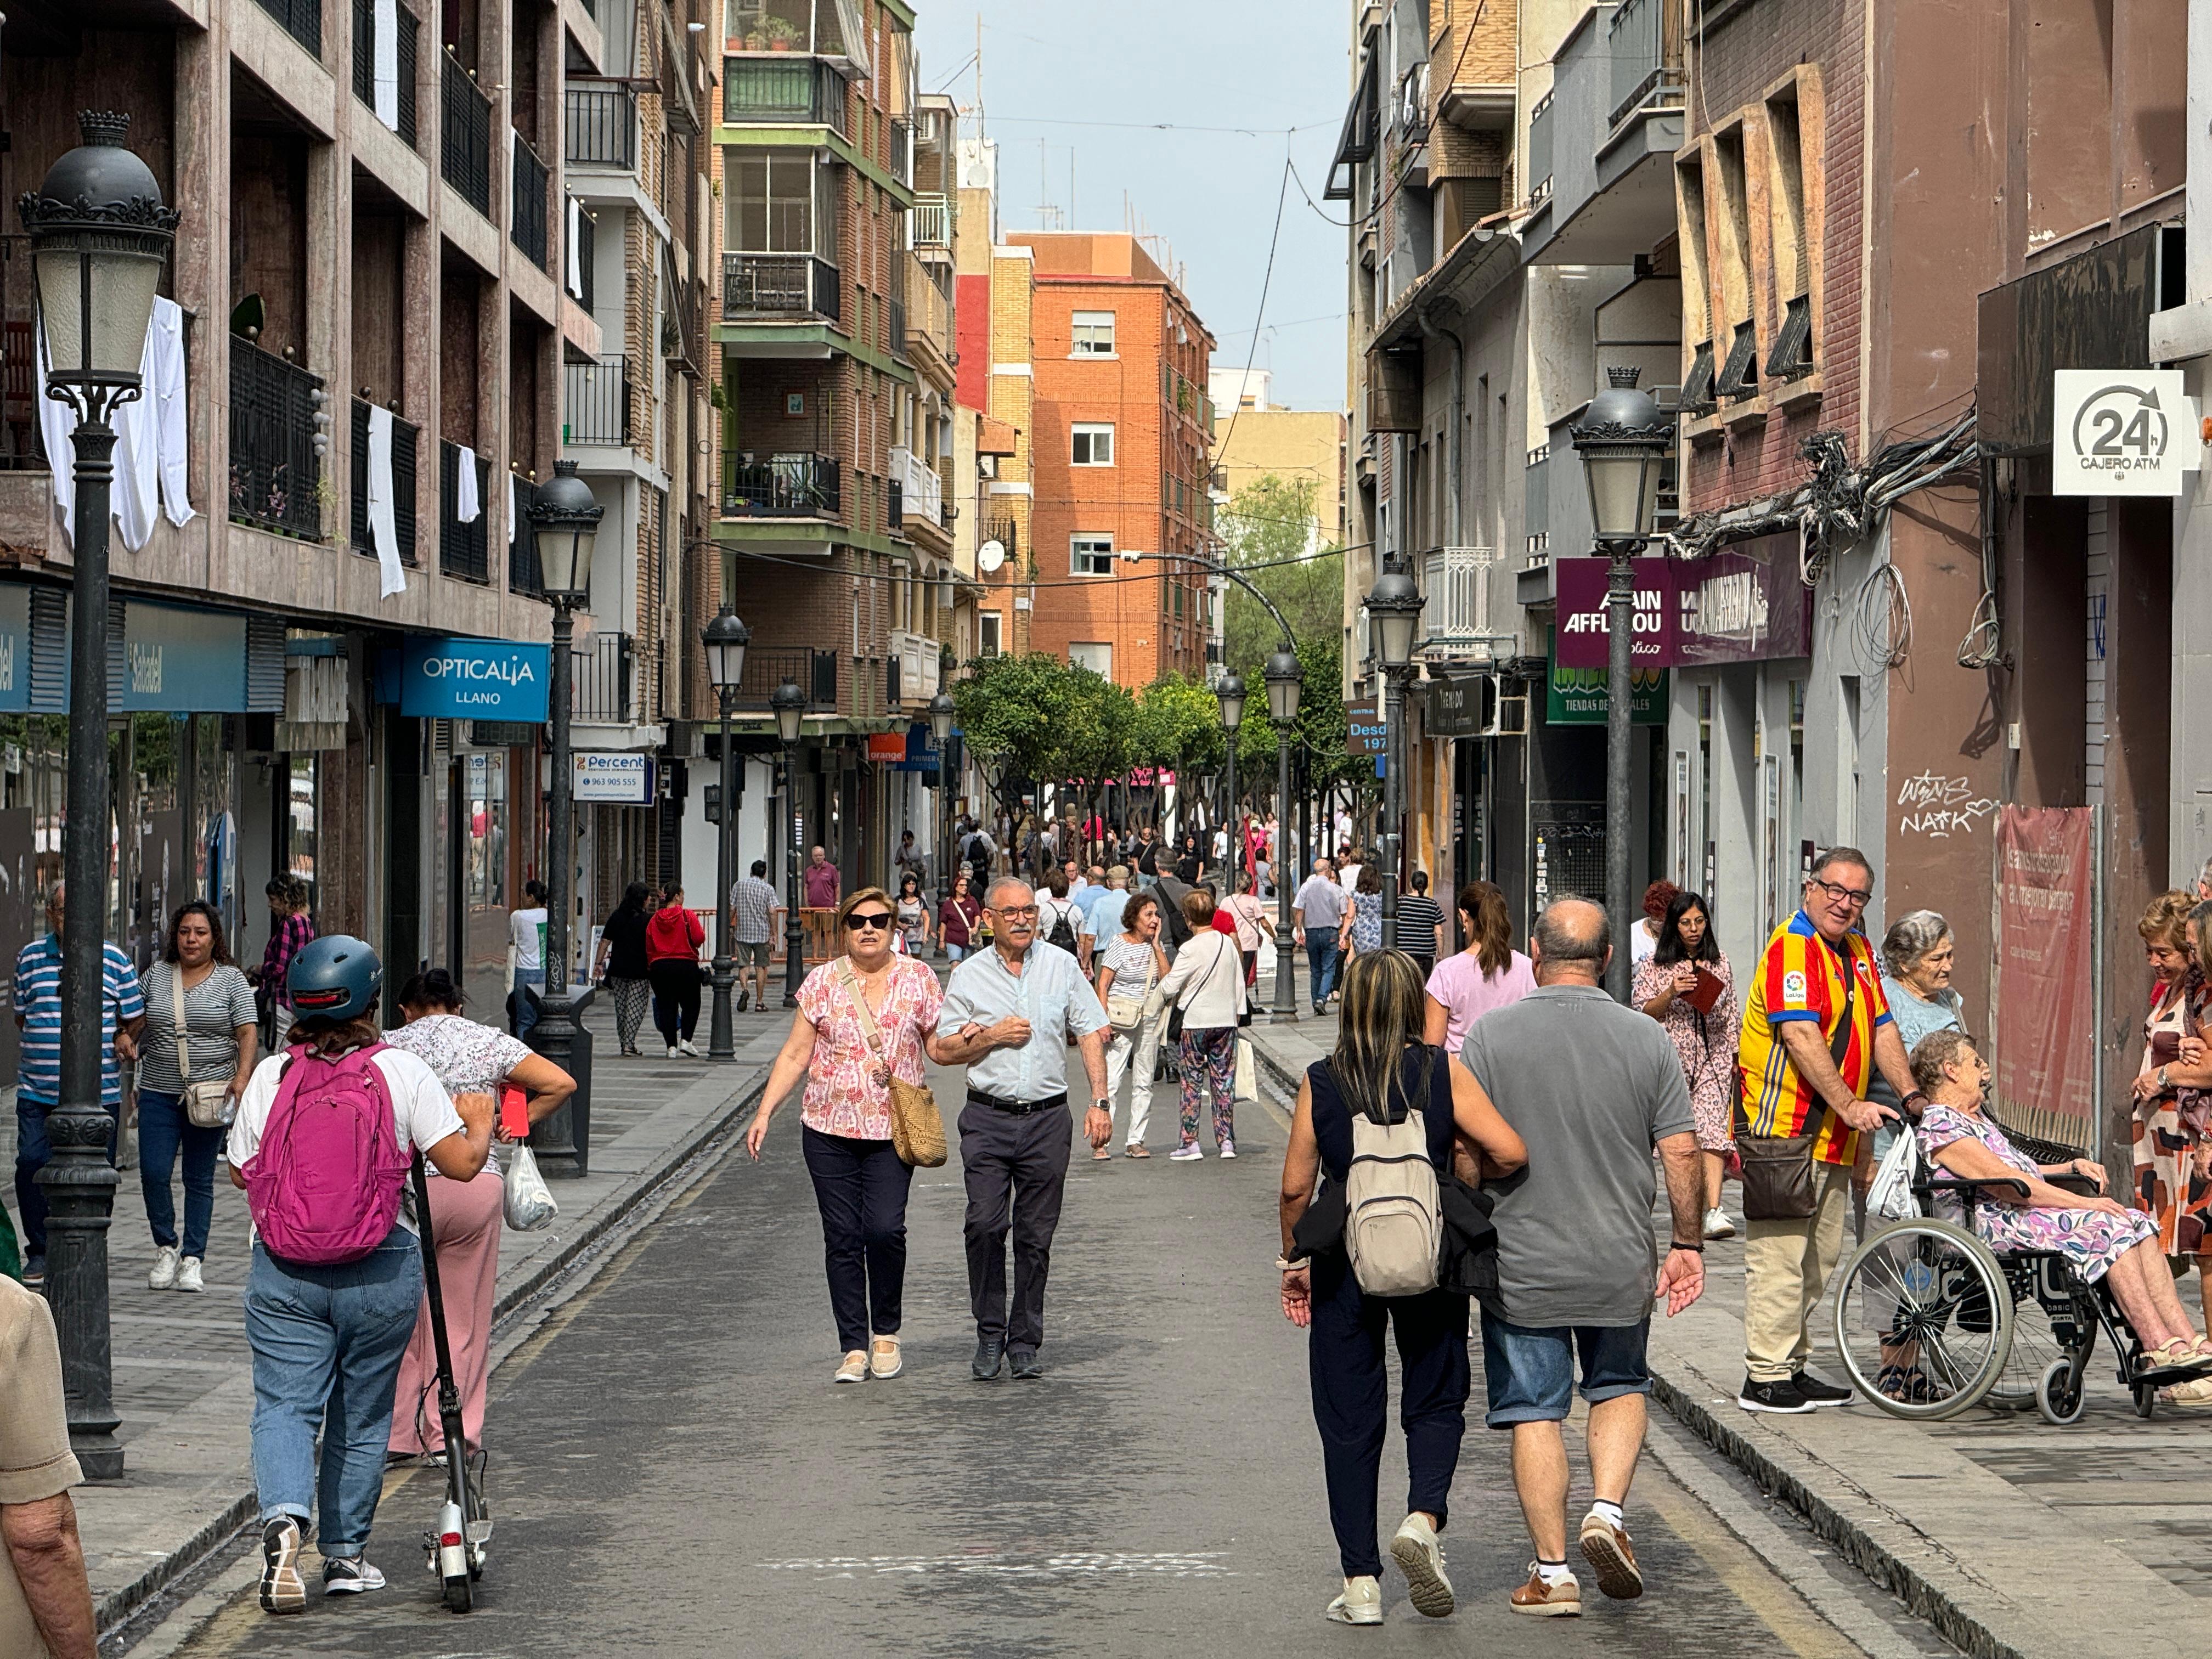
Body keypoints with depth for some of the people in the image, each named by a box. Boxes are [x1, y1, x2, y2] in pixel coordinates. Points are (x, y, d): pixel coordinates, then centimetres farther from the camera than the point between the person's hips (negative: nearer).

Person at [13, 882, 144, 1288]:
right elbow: (21, 1015, 17)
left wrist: (124, 1039, -6)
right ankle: (40, 1251, 7)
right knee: (31, 1163, -8)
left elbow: (135, 1015, 12)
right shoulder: (30, 957, 8)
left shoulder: (113, 958, 3)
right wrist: (43, 1039, 2)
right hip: (37, 1087, 1)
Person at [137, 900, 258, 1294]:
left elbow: (247, 1033, -3)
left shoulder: (231, 980, 3)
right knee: (153, 1173, -7)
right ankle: (166, 1248, 12)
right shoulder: (156, 976, 9)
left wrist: (242, 1077, -15)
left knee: (200, 1180, 3)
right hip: (159, 1092, 2)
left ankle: (192, 1260, 9)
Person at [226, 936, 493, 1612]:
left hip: (283, 1274, 1)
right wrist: (479, 1123, 12)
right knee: (361, 1415, 13)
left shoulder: (270, 1076, -3)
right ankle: (345, 1555, 21)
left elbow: (241, 1171, 6)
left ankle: (284, 1518, -22)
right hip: (378, 1274, 0)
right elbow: (461, 1164, -8)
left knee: (285, 1404, 3)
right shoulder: (403, 1072, -8)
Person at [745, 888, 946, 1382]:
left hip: (893, 1128, -1)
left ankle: (886, 1333, 8)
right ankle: (854, 1347, 6)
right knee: (842, 1237, -1)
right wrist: (764, 1112, 0)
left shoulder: (917, 978, 5)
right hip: (830, 1128, 1)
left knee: (884, 1229, -14)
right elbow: (795, 1054, 7)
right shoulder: (823, 982, 5)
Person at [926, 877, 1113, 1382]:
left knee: (1036, 1235, 3)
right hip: (988, 1118, -1)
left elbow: (1091, 1035, 7)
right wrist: (990, 1038, -8)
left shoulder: (1062, 966, 6)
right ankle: (990, 1335, -1)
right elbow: (941, 1050, 7)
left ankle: (1024, 1342, 11)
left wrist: (1099, 1102, -2)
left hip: (1047, 1117, 1)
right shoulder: (969, 976, 4)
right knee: (985, 1226, -13)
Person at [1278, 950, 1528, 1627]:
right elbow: (1511, 1151, -10)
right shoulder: (1443, 1072, -5)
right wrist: (1468, 1177, 10)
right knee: (1435, 1402, 15)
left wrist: (1296, 1261, 12)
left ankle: (1360, 1584, 7)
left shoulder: (1320, 1083, -3)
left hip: (1344, 1266, 0)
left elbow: (1296, 1187, -2)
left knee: (1349, 1420, 8)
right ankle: (1423, 1517, -13)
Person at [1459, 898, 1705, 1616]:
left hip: (1520, 1263, -1)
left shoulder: (1491, 1036, -6)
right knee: (1620, 1389, 22)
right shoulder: (1646, 1038, -2)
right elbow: (1681, 1151, -2)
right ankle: (1608, 1511, 2)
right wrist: (1688, 1244, 9)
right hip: (1620, 1262, 2)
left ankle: (1553, 1571, 7)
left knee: (1533, 1413, 6)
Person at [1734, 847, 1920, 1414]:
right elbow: (1801, 1036, -23)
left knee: (1819, 1260, 13)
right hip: (1784, 1129, -10)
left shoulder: (1858, 951, 17)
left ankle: (1793, 1368, 21)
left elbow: (1881, 1029, 18)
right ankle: (1765, 1378, -7)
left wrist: (1911, 1096, 5)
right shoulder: (1792, 947, -13)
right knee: (1778, 1257, -10)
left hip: (1833, 1135, 10)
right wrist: (1850, 1106, -26)